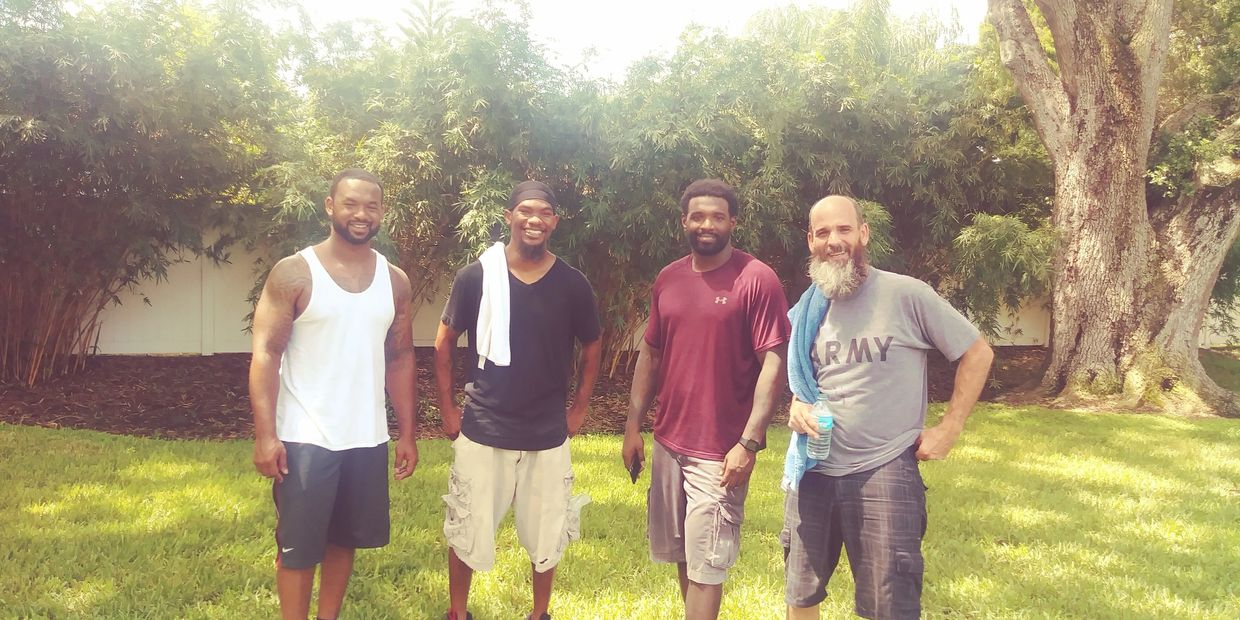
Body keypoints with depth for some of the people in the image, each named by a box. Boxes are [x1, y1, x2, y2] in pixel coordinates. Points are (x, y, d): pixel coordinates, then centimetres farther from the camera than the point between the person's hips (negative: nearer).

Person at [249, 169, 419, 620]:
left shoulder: (395, 282, 5)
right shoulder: (293, 274, -7)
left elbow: (400, 360, 10)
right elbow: (265, 355, -10)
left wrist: (407, 434, 7)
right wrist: (265, 434, -18)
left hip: (367, 439, 4)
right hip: (305, 439, -4)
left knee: (345, 539, 16)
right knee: (298, 547, 6)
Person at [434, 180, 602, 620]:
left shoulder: (572, 284, -4)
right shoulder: (476, 275, -7)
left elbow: (592, 348, 10)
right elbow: (444, 343, 3)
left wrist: (578, 409, 8)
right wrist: (447, 409, 1)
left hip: (547, 435, 1)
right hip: (482, 431, -1)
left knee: (545, 533, 13)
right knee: (466, 530, 10)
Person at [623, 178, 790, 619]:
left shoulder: (758, 279, -11)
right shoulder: (667, 279, 7)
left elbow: (773, 362, -14)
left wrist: (749, 442, -19)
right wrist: (633, 425, 9)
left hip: (721, 450, -6)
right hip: (668, 442, 6)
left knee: (705, 566, 1)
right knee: (681, 554, 18)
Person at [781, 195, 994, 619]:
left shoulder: (905, 294, -9)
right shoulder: (807, 310, 6)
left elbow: (977, 354, -2)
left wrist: (949, 429, -6)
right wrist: (797, 407, 0)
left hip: (884, 472, -5)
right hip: (813, 471, 5)